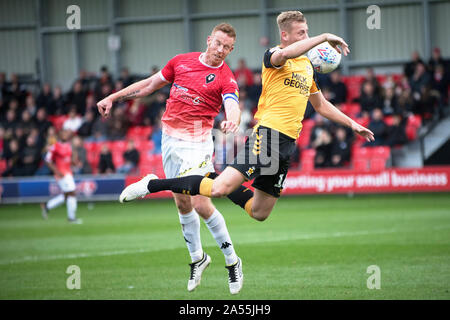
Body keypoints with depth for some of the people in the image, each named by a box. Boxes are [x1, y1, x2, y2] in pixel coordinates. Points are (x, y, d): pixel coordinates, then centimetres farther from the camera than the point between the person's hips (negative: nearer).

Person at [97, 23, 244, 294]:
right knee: (182, 203, 9)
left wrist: (232, 121, -51)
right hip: (170, 139, 5)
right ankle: (197, 257, 27)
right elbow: (150, 84, 18)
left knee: (200, 204, -14)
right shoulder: (181, 61, 6)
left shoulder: (226, 79, -8)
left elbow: (233, 108, -26)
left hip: (197, 144, -5)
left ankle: (232, 261, 1)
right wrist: (113, 98, 16)